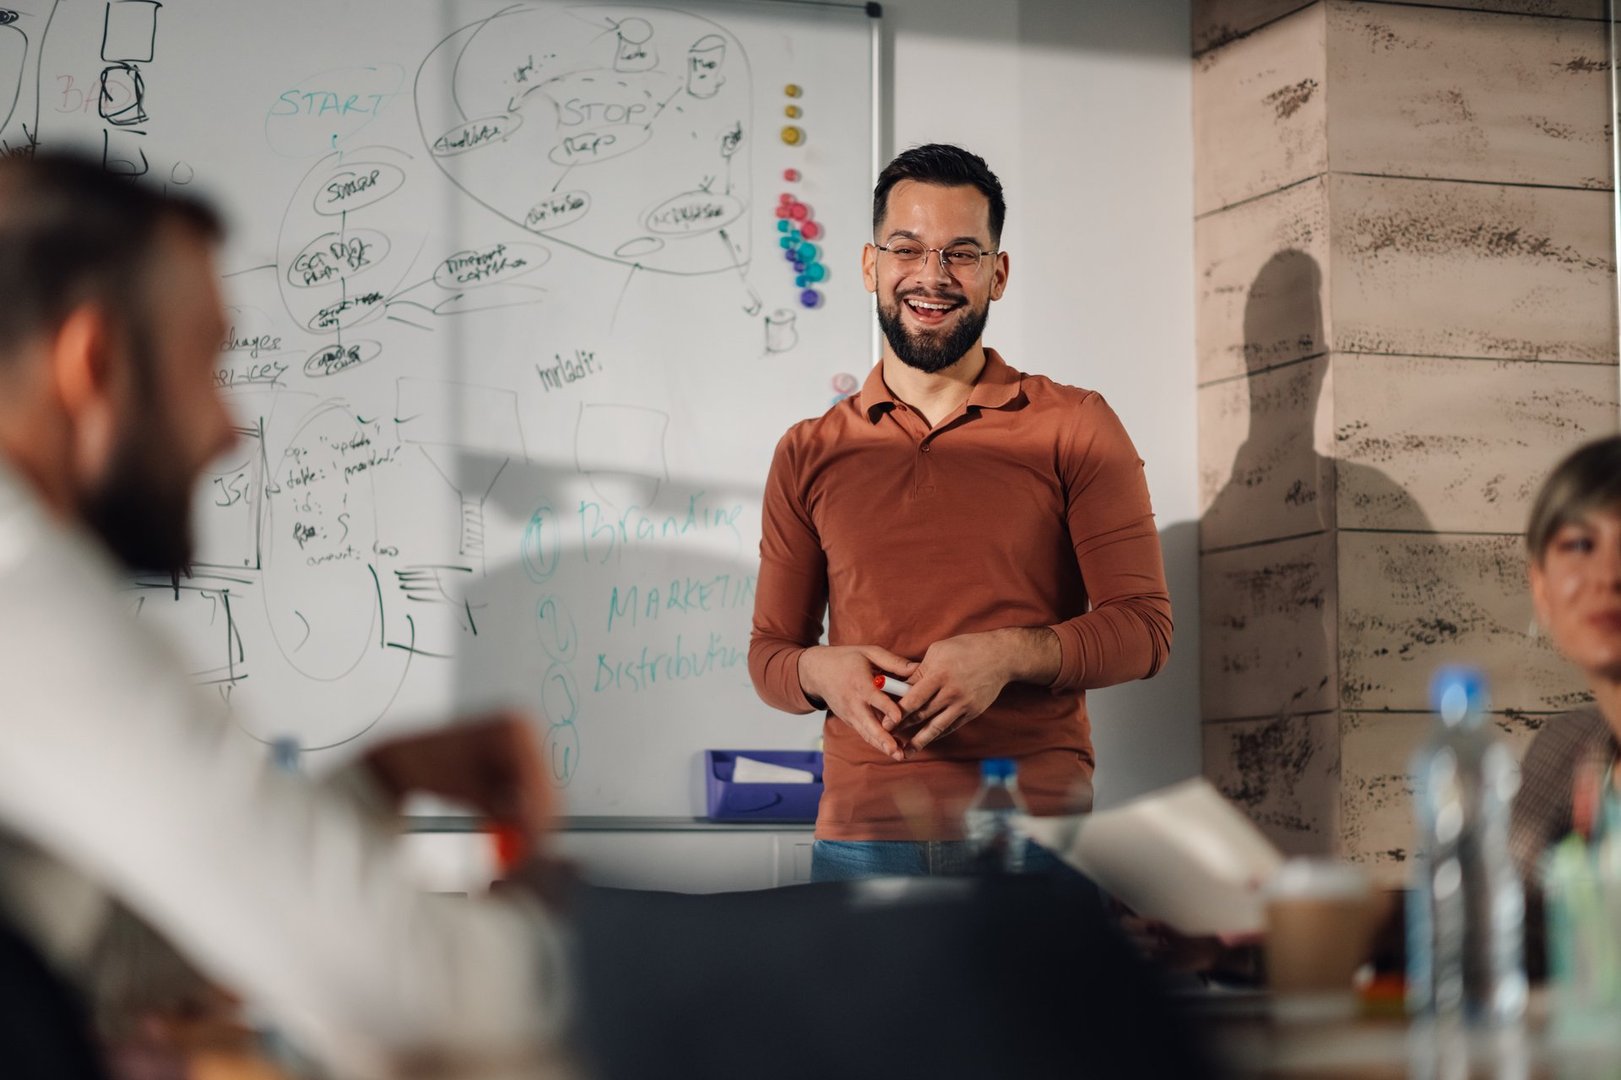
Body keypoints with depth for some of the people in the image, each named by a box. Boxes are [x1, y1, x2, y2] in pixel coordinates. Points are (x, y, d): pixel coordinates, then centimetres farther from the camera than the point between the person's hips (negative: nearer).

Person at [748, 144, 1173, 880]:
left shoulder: (1073, 427, 7)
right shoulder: (809, 454, 14)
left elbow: (1143, 626, 3)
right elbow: (769, 649, 18)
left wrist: (1009, 655, -14)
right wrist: (821, 671, -5)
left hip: (1033, 826, -2)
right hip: (861, 836, 2)